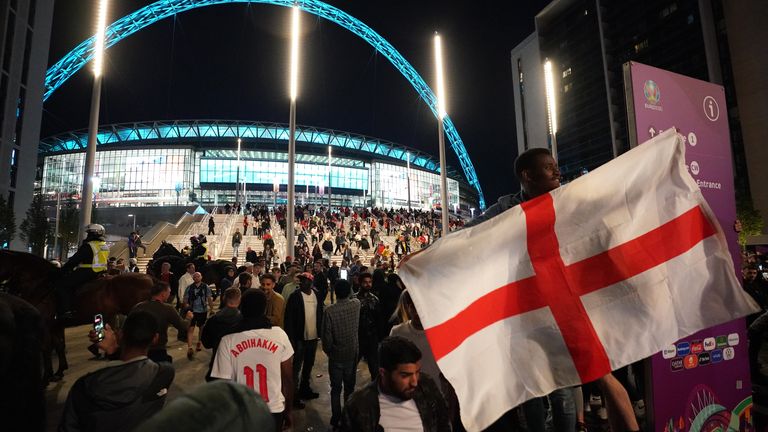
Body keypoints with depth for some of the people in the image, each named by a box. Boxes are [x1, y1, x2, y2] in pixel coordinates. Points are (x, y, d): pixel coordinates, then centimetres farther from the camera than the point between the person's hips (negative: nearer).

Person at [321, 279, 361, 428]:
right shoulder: (356, 304, -12)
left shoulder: (330, 310, -21)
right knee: (349, 388, 18)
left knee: (336, 389, 12)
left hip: (336, 356, -3)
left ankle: (336, 420, 22)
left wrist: (327, 351, 0)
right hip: (352, 354, 3)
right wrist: (348, 288, 16)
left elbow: (326, 336, -16)